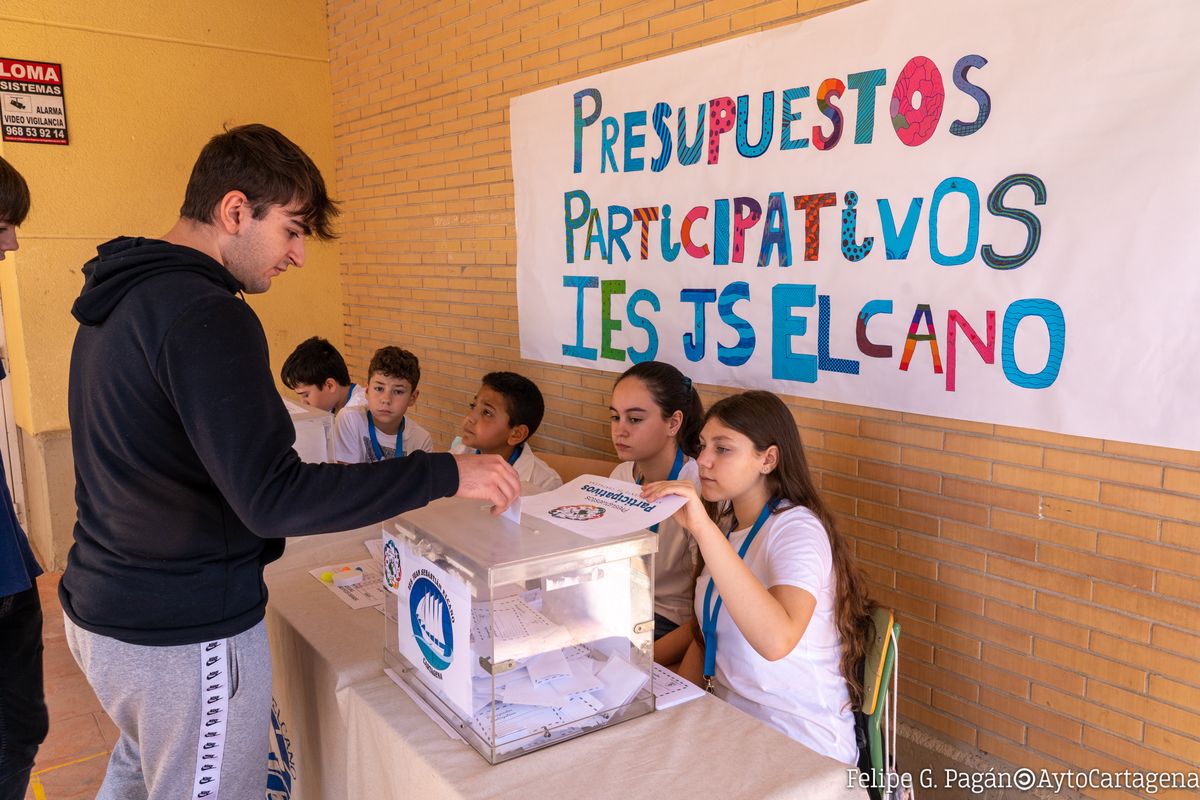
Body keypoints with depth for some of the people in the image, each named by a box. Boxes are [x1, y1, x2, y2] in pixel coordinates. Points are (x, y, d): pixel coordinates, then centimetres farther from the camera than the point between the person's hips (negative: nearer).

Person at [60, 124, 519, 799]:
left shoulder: (117, 299, 6)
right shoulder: (207, 316, -25)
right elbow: (273, 499, -32)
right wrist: (444, 474, -28)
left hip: (101, 608, 9)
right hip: (185, 637, -9)